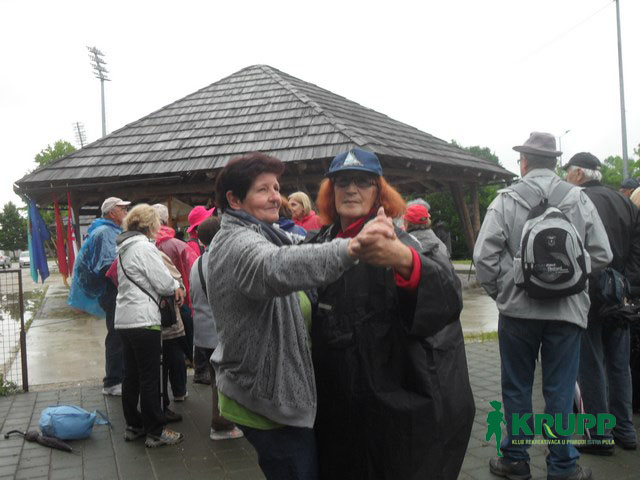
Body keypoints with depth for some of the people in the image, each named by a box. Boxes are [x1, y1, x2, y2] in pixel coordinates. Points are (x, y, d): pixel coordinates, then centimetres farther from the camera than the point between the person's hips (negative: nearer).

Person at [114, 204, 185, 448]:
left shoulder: (124, 247, 15)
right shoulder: (144, 246, -13)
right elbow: (163, 282, -14)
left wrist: (172, 287, 8)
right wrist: (177, 287, 7)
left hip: (124, 318, 9)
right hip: (143, 319, -9)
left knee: (131, 375, 15)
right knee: (150, 377, -2)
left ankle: (133, 426, 25)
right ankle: (156, 432, 6)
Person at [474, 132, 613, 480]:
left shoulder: (506, 200, -7)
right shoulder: (579, 199, -1)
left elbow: (484, 256, -11)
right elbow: (602, 255, 0)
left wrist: (498, 292, 5)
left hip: (518, 309, -1)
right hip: (568, 309, 2)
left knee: (516, 388, 13)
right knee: (560, 391, 11)